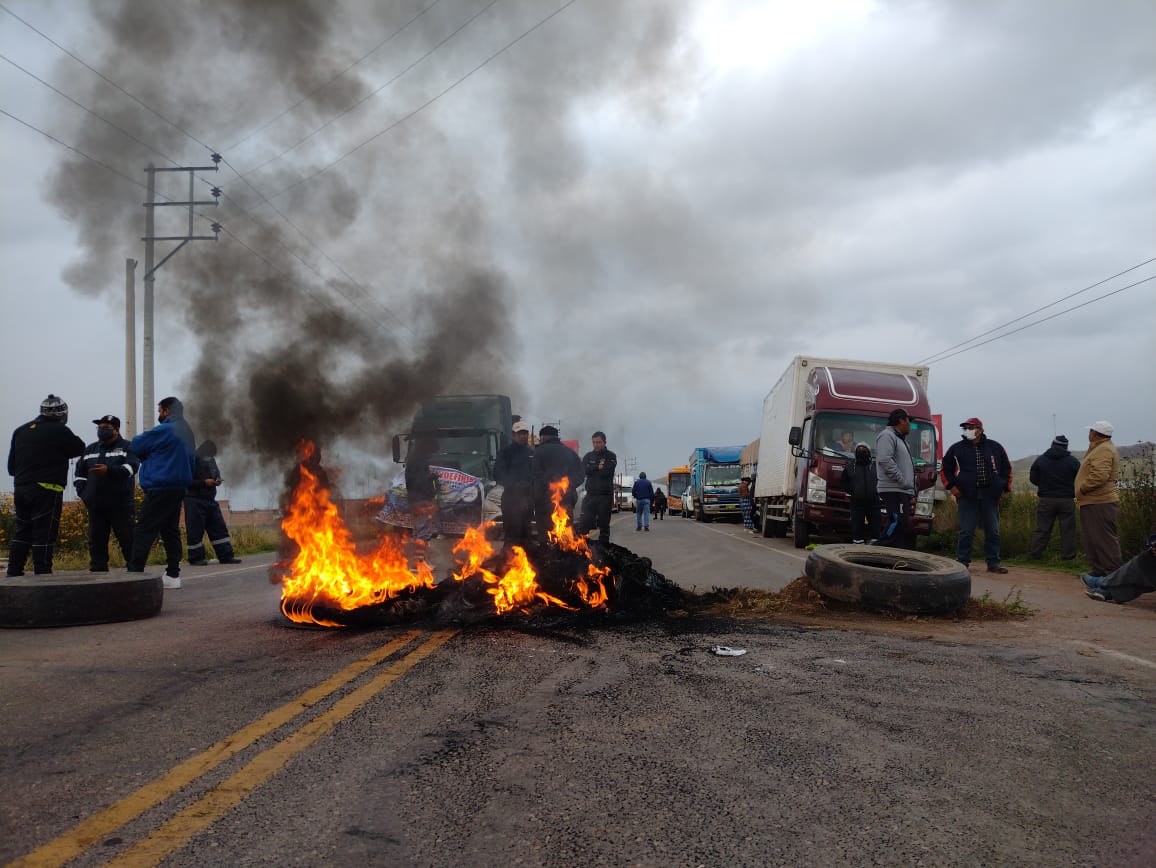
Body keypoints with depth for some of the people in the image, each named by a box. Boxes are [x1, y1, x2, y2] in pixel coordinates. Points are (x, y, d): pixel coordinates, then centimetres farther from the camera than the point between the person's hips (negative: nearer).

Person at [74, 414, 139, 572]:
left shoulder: (127, 447, 4)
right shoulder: (90, 449, 21)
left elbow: (131, 467, -14)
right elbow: (78, 473, 24)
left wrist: (109, 470, -29)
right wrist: (83, 492, 9)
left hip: (121, 505, -5)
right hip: (95, 506, 5)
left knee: (127, 539, -5)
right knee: (96, 540, 6)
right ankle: (97, 570, 12)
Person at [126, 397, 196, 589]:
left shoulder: (165, 430, -11)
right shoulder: (187, 433, 17)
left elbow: (136, 445, -8)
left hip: (160, 488, -9)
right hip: (179, 488, 9)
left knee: (144, 532, -8)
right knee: (171, 531, 11)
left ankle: (134, 574, -11)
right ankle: (173, 575, 10)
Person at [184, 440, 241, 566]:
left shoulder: (211, 460, 14)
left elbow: (216, 474, 27)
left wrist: (217, 480, 4)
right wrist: (204, 482, -20)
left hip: (210, 500, 8)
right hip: (195, 500, -8)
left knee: (219, 528, 4)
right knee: (195, 530, -2)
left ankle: (226, 556, 6)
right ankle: (196, 558, 6)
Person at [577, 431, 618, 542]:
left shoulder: (611, 456, 2)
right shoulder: (588, 456, 12)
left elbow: (607, 472, -14)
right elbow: (584, 470, -5)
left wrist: (592, 470, -5)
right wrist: (598, 467, -13)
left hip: (605, 495, -2)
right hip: (590, 495, 2)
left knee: (604, 524, 5)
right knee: (583, 523, -5)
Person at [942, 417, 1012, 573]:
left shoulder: (995, 447, 9)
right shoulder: (956, 448, 5)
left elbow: (1007, 468, 15)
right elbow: (946, 469, 11)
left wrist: (1004, 488, 6)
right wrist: (951, 486, -1)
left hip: (990, 495, 2)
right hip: (966, 496, -2)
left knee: (993, 531, 6)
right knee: (966, 532, -3)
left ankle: (993, 563, 14)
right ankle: (962, 563, 5)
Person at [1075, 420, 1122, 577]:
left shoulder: (1103, 450, -16)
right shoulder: (1100, 448, 19)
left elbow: (1099, 476, -28)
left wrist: (1081, 489, -16)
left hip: (1099, 503, -11)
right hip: (1093, 501, 11)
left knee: (1104, 538, -6)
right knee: (1092, 539, 14)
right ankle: (1099, 570, 21)